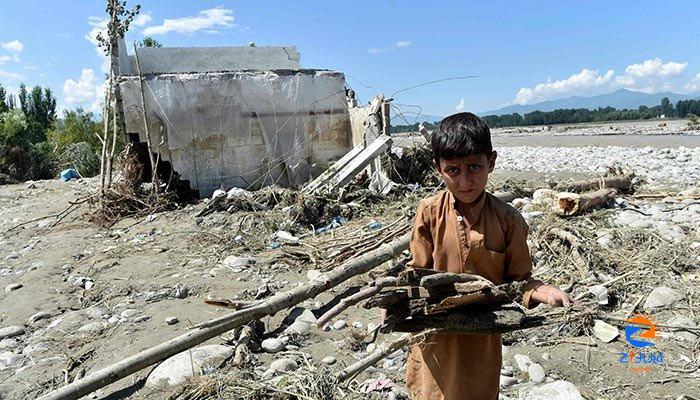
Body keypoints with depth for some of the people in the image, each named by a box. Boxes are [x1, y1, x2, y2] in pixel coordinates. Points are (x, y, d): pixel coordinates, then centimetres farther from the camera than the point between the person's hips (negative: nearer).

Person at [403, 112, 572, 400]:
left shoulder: (508, 220, -11)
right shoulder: (430, 212, -11)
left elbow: (517, 279, -3)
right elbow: (418, 272, -4)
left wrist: (540, 292, -23)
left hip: (483, 338, 0)